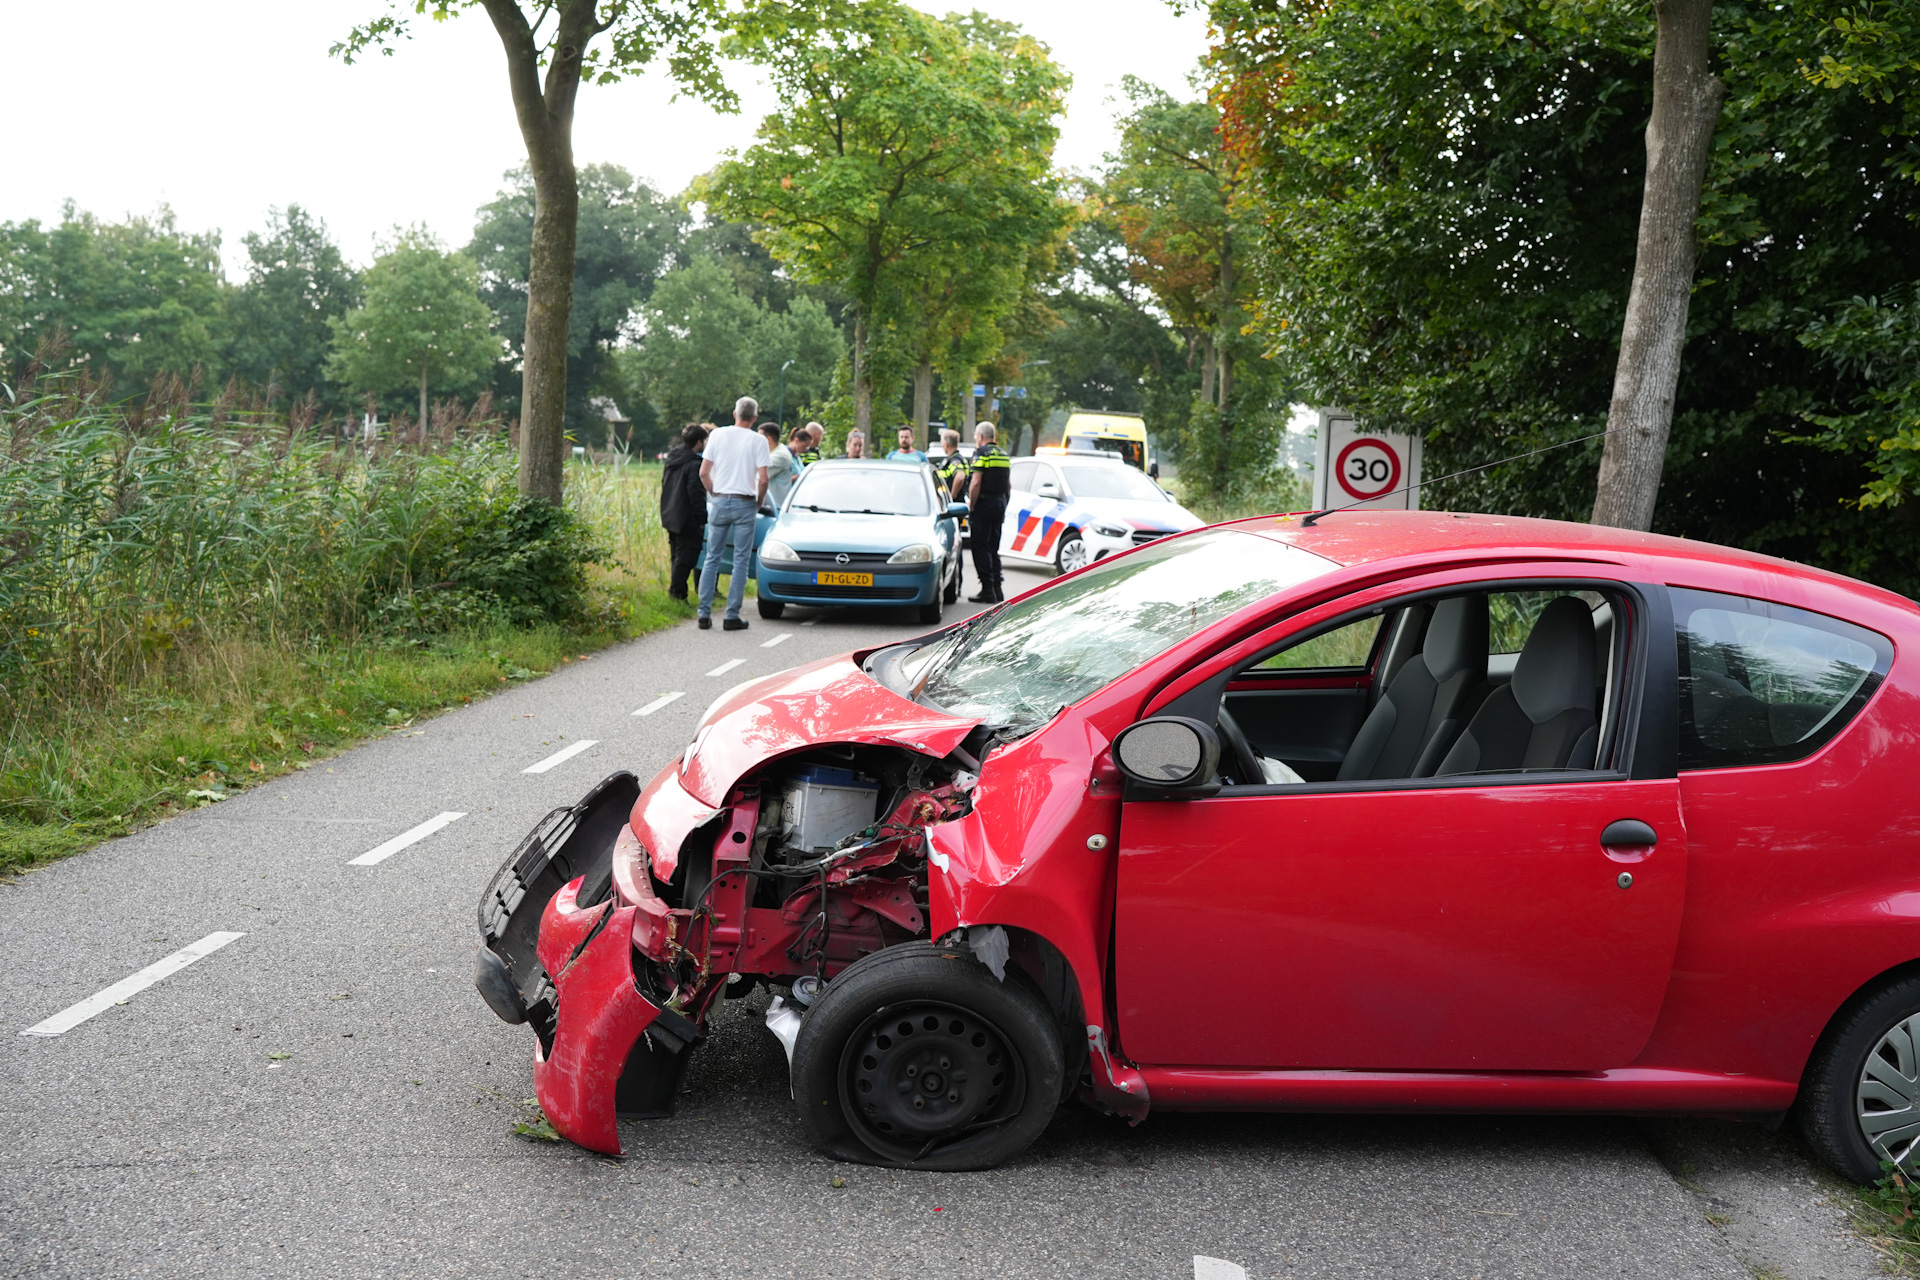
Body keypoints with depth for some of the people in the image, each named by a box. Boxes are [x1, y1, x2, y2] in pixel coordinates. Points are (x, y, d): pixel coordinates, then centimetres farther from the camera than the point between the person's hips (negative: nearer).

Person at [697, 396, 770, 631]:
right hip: (745, 504, -2)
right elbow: (763, 479, -10)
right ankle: (732, 616, 0)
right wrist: (759, 502, 6)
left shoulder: (718, 435, 3)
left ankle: (704, 614, 6)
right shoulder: (758, 440, -4)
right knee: (741, 561, 3)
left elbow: (703, 473, 1)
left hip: (719, 502, 2)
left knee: (712, 558, 9)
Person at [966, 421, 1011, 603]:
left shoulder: (981, 453, -9)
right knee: (993, 549, 13)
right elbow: (1009, 486, 19)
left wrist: (971, 506, -13)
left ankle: (987, 590, -10)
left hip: (983, 505, -8)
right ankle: (997, 589, 12)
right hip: (999, 504, 8)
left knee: (981, 549, -5)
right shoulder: (1003, 455, 16)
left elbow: (976, 482, -18)